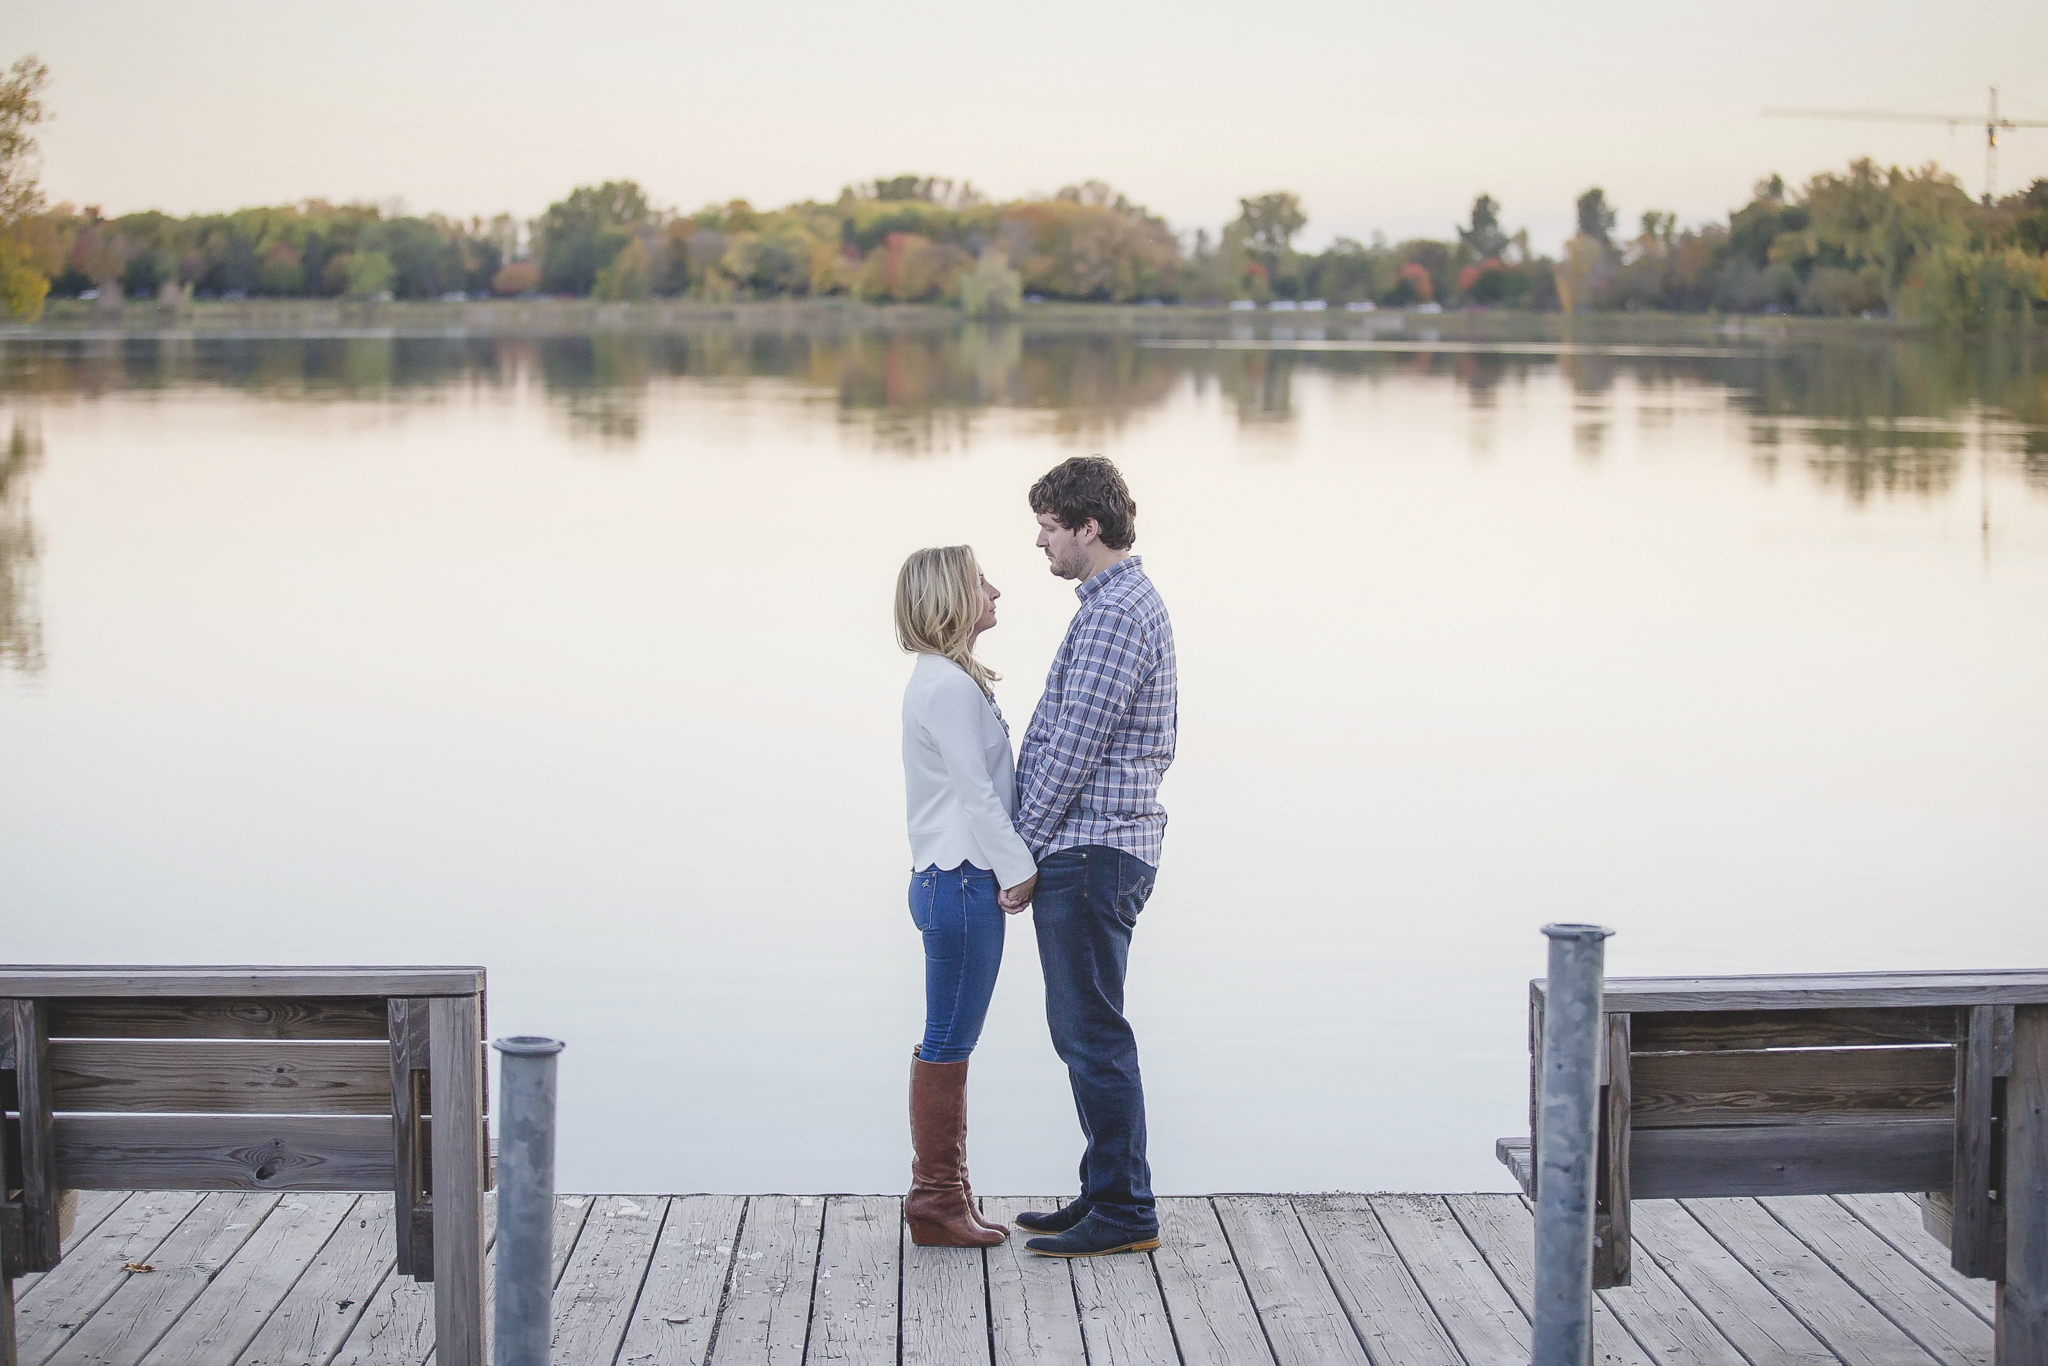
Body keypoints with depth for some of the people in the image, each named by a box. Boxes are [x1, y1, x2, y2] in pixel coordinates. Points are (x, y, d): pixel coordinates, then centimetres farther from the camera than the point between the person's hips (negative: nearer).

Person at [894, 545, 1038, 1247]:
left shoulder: (948, 680, 17)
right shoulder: (948, 686, -15)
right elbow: (976, 794, -19)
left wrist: (1012, 864, 16)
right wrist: (1018, 867, -14)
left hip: (954, 880, 11)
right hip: (962, 881, -11)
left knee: (948, 1042, 13)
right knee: (948, 1044, -4)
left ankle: (942, 1195, 20)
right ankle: (936, 1200, 2)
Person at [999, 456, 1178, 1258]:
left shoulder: (1115, 614, -17)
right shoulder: (1125, 603, 18)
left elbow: (1072, 749, -19)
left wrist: (1022, 852, -12)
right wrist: (1033, 851, 19)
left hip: (1088, 852, -11)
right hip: (1098, 852, 11)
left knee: (1092, 1034, -6)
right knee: (1084, 1032, 15)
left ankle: (1124, 1213, -1)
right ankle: (1105, 1192, 21)